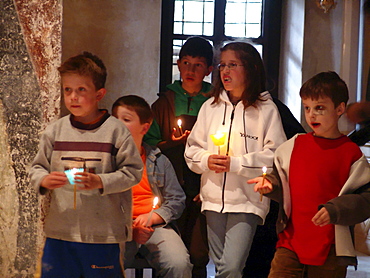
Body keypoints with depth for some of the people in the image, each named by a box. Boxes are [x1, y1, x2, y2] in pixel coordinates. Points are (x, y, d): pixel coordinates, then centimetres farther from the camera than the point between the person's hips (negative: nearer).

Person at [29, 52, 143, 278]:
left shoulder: (116, 130, -5)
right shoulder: (55, 131, 5)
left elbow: (133, 171, -5)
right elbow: (37, 167, 12)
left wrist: (101, 182, -17)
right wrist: (44, 179, -10)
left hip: (103, 233, -3)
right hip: (60, 231, 3)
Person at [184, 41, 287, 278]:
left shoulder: (266, 108, -4)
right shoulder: (210, 107, 11)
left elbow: (275, 156, -10)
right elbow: (192, 149, 13)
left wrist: (235, 164, -14)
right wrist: (206, 160, -8)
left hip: (246, 201, -5)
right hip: (213, 199, 5)